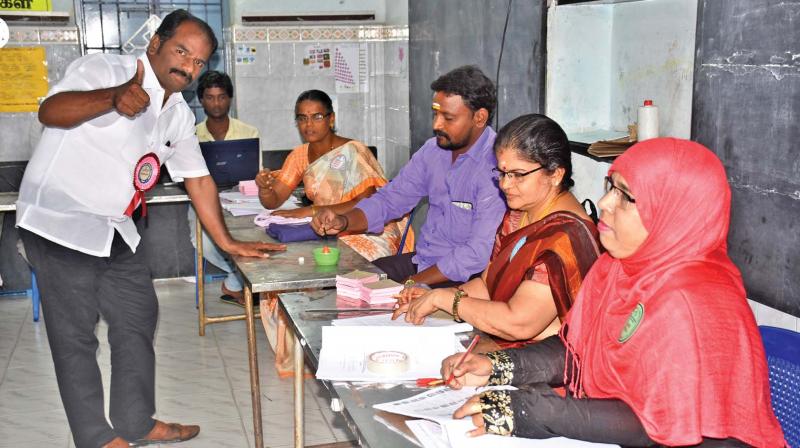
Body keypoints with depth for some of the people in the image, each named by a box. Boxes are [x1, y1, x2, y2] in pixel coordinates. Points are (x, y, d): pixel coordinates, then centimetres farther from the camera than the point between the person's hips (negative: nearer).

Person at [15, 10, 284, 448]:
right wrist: (113, 98, -50)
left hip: (115, 230, 8)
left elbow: (198, 178, 12)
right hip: (60, 221, -8)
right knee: (75, 334, 0)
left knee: (139, 316, 12)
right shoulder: (104, 69, -14)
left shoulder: (178, 113, 9)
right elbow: (51, 111, -32)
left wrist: (227, 243, 7)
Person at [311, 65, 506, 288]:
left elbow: (478, 254, -25)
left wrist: (412, 284, -21)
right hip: (421, 261, 8)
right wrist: (343, 221, -11)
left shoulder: (496, 166, -21)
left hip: (461, 278, -7)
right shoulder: (433, 150, 6)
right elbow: (390, 198, 9)